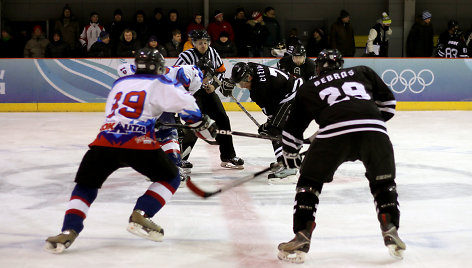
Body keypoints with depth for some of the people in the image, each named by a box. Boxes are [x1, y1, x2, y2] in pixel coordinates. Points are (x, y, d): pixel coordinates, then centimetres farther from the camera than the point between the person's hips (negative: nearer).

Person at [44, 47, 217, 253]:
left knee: (85, 186, 19)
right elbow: (186, 104, 2)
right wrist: (203, 124, 16)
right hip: (137, 143, -4)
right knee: (170, 179, 17)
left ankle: (68, 232, -2)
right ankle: (140, 215, -1)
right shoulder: (160, 84, 13)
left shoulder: (119, 83, 29)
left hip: (104, 142, 4)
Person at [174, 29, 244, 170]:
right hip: (191, 93, -7)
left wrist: (214, 85, -2)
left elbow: (220, 70, 13)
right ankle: (180, 157, -10)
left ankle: (228, 157, 14)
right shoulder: (186, 56, -17)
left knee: (222, 120, 3)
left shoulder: (212, 53, 1)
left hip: (208, 91, 7)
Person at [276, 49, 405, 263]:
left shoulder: (308, 88, 29)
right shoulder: (363, 72, 32)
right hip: (374, 130, 1)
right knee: (384, 181, 24)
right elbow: (388, 102, 30)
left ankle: (302, 238, 9)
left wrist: (290, 156, 46)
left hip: (334, 132, -1)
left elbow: (292, 129, 31)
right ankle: (390, 230, 11)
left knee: (309, 181, 16)